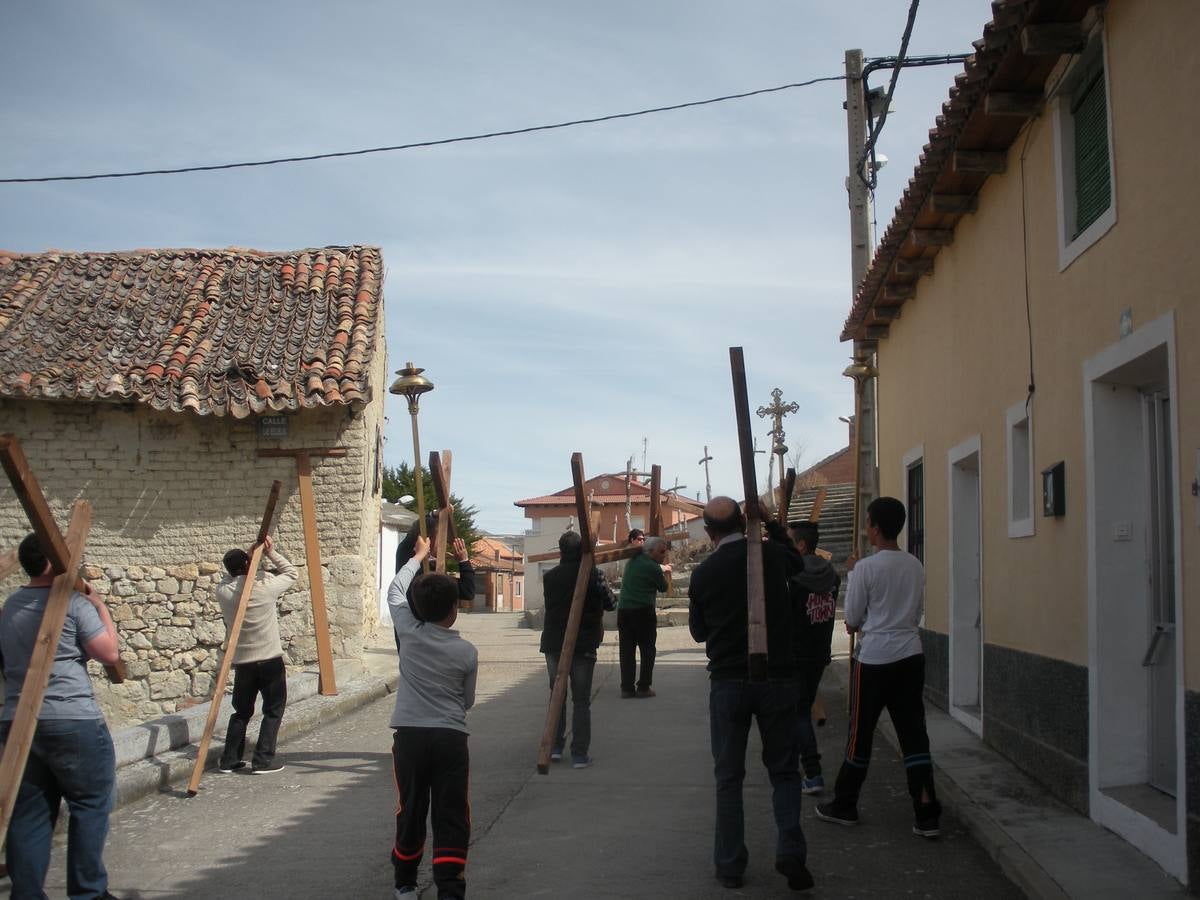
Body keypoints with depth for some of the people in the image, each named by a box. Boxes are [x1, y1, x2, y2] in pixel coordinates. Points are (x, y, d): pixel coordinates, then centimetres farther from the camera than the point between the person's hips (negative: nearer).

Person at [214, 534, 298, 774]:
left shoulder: (222, 591, -5)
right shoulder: (265, 587, -13)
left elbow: (231, 578, 19)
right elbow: (291, 573, 4)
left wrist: (252, 555, 8)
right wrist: (271, 553, -1)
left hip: (242, 662, 4)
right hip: (270, 660, -4)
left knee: (242, 711, 17)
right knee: (273, 710, 8)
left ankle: (229, 760, 18)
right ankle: (263, 760, 3)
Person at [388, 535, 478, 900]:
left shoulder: (409, 633, 1)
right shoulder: (467, 651, 0)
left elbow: (394, 591, 18)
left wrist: (419, 556, 31)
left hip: (409, 734, 1)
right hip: (451, 737, -1)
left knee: (410, 814, 14)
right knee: (451, 821, 1)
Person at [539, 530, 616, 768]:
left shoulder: (549, 577, -1)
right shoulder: (592, 575, -9)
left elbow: (550, 604, 10)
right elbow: (611, 604, -4)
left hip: (554, 644, 2)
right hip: (583, 645, -2)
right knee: (581, 700, 3)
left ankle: (555, 747, 16)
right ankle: (579, 754, 0)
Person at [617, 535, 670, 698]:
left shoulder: (633, 560, 10)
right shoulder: (653, 568, -9)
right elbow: (663, 588, 4)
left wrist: (662, 568, 29)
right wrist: (663, 572, 20)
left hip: (623, 610, 6)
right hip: (643, 611, -6)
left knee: (626, 650, 7)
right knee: (647, 650, 5)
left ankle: (627, 688, 5)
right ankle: (644, 687, 4)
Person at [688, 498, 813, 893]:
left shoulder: (703, 573, -3)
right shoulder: (772, 555, -2)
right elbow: (798, 563, 23)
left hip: (727, 682, 0)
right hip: (778, 678, 0)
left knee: (728, 777, 10)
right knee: (784, 771, 11)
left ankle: (730, 864, 12)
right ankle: (790, 851, -5)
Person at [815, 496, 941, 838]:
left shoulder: (866, 567, -13)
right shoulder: (916, 566, 6)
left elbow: (852, 619, -4)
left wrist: (851, 572, 6)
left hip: (874, 660, -5)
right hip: (910, 656, 5)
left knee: (861, 733, 8)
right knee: (913, 733, 5)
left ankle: (844, 806, 21)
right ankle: (926, 813, 1)